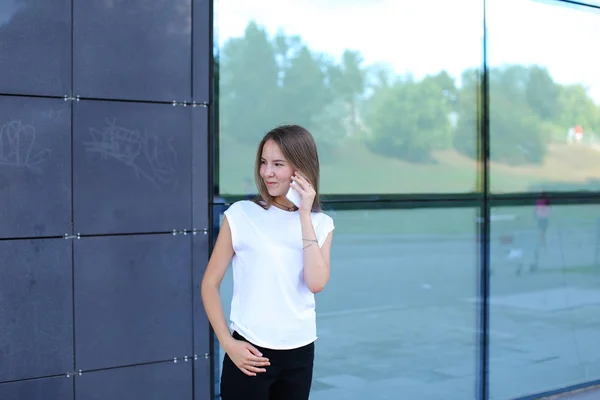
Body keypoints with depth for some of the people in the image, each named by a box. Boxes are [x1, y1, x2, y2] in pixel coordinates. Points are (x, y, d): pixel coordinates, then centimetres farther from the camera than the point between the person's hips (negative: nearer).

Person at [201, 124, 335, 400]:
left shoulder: (320, 224, 3)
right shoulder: (241, 215, -5)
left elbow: (316, 283, -13)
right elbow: (210, 284, -2)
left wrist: (304, 216, -13)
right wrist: (227, 343, -9)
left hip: (299, 354, 3)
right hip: (250, 352, -3)